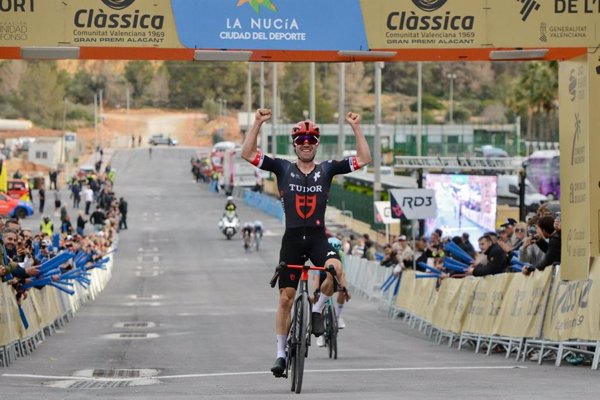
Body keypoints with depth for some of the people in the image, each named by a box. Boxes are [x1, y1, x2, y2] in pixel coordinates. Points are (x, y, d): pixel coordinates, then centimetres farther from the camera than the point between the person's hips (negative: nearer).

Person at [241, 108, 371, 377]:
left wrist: (356, 128, -4)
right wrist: (258, 123, -11)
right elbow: (247, 153, -3)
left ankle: (317, 310, -5)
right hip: (292, 238, 0)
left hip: (318, 237, 0)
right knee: (285, 298, 2)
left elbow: (364, 159, 3)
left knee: (336, 268, -33)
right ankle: (281, 353, 14)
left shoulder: (327, 169, 8)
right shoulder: (283, 168, 5)